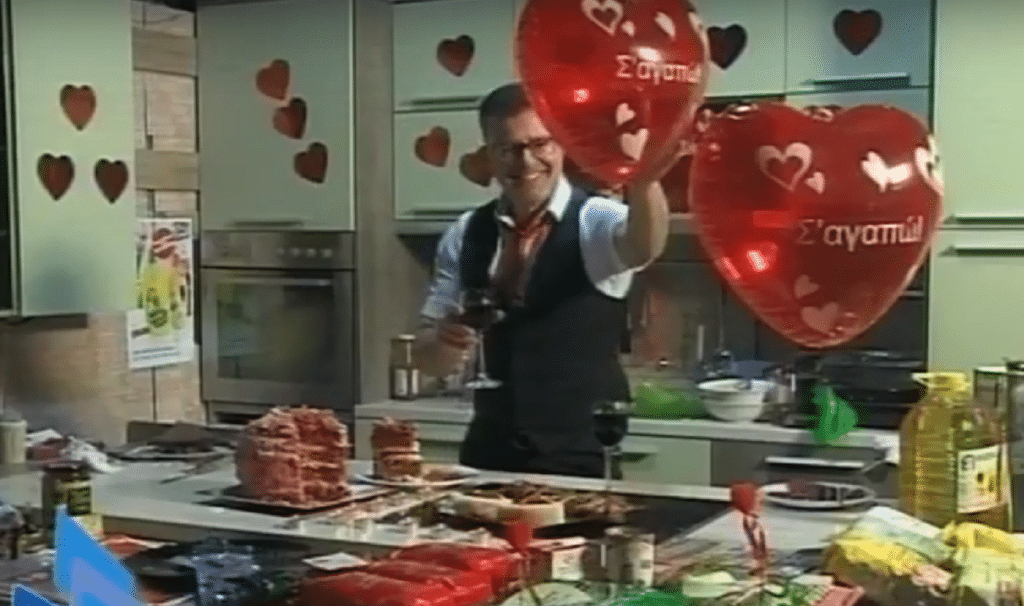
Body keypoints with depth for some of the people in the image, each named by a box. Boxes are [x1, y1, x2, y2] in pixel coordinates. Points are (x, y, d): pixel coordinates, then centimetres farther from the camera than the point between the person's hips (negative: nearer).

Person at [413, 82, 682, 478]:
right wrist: (445, 341, -18)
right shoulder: (463, 235, 3)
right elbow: (428, 359, 5)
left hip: (582, 462, -4)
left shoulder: (594, 220, -9)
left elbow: (642, 247, -33)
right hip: (488, 454, 4)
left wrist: (644, 184, -54)